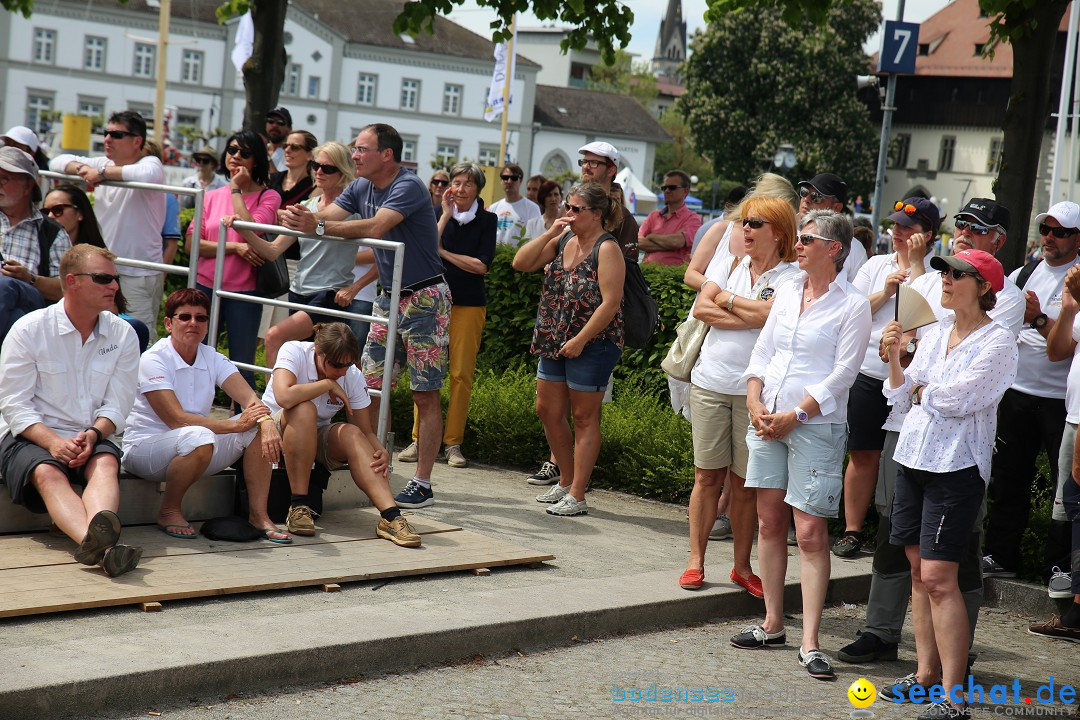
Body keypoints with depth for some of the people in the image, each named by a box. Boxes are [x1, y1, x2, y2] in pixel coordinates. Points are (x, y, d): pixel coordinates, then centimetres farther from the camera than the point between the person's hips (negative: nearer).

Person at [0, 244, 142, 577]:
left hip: (91, 437, 3)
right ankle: (100, 545, -64)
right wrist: (53, 442, -24)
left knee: (106, 463, -32)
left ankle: (97, 540, -62)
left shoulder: (122, 335, 5)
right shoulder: (28, 330, -4)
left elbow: (117, 404, 3)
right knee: (48, 474, -35)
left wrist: (93, 434, -18)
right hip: (29, 437, -3)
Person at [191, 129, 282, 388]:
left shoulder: (268, 197, 1)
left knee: (241, 366, -1)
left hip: (243, 291, -4)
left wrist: (236, 189, -9)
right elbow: (193, 243, 2)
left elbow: (250, 232, -16)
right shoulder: (212, 197, 12)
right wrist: (235, 247, -12)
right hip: (206, 287, 4)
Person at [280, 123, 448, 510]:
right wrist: (299, 218, -28)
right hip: (388, 297, 8)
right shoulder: (361, 187, 7)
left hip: (424, 299, -8)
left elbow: (376, 227, -33)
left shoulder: (409, 187, -18)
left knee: (425, 394, -3)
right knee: (371, 387, 4)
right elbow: (327, 216, -4)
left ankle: (423, 483, -1)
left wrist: (318, 226, -40)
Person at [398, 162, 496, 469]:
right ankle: (419, 439, 3)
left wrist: (443, 252, -5)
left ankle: (453, 443, 6)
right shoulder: (437, 214, 7)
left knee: (461, 374, -1)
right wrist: (446, 215, -9)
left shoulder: (487, 220, 4)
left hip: (469, 305, 0)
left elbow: (481, 266, -5)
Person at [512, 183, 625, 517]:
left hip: (592, 343, -8)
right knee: (548, 410, 13)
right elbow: (521, 263, 5)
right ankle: (566, 481, 27)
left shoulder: (607, 249, -14)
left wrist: (579, 340, -20)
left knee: (584, 418, 0)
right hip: (555, 340, 8)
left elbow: (610, 303, -20)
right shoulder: (563, 241, 8)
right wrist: (549, 234, -6)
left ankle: (577, 496, 5)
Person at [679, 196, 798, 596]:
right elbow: (701, 308, -1)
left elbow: (769, 313, -19)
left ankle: (742, 566, 16)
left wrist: (727, 299, -5)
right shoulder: (731, 267, 12)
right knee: (707, 476, 5)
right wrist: (749, 317, -11)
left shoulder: (791, 277, -2)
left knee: (744, 483, 4)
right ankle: (696, 561, 12)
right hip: (710, 382, 3)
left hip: (755, 390, -3)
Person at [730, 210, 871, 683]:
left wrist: (794, 415, -14)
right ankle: (772, 624, 21)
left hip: (815, 425, -6)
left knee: (810, 532, -7)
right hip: (767, 419, 6)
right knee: (769, 522, 9)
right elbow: (763, 351, 13)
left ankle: (810, 644, -4)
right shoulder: (787, 293, 12)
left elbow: (842, 374, -10)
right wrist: (755, 403, -2)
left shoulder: (852, 305, -6)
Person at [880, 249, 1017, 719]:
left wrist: (923, 390, -1)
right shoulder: (936, 333, 12)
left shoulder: (998, 341, -7)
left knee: (939, 577, -11)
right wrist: (895, 359, -5)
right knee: (918, 571, 10)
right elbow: (901, 398, 10)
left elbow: (959, 398, -18)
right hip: (913, 459, 7)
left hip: (956, 467, -7)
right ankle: (927, 672, 22)